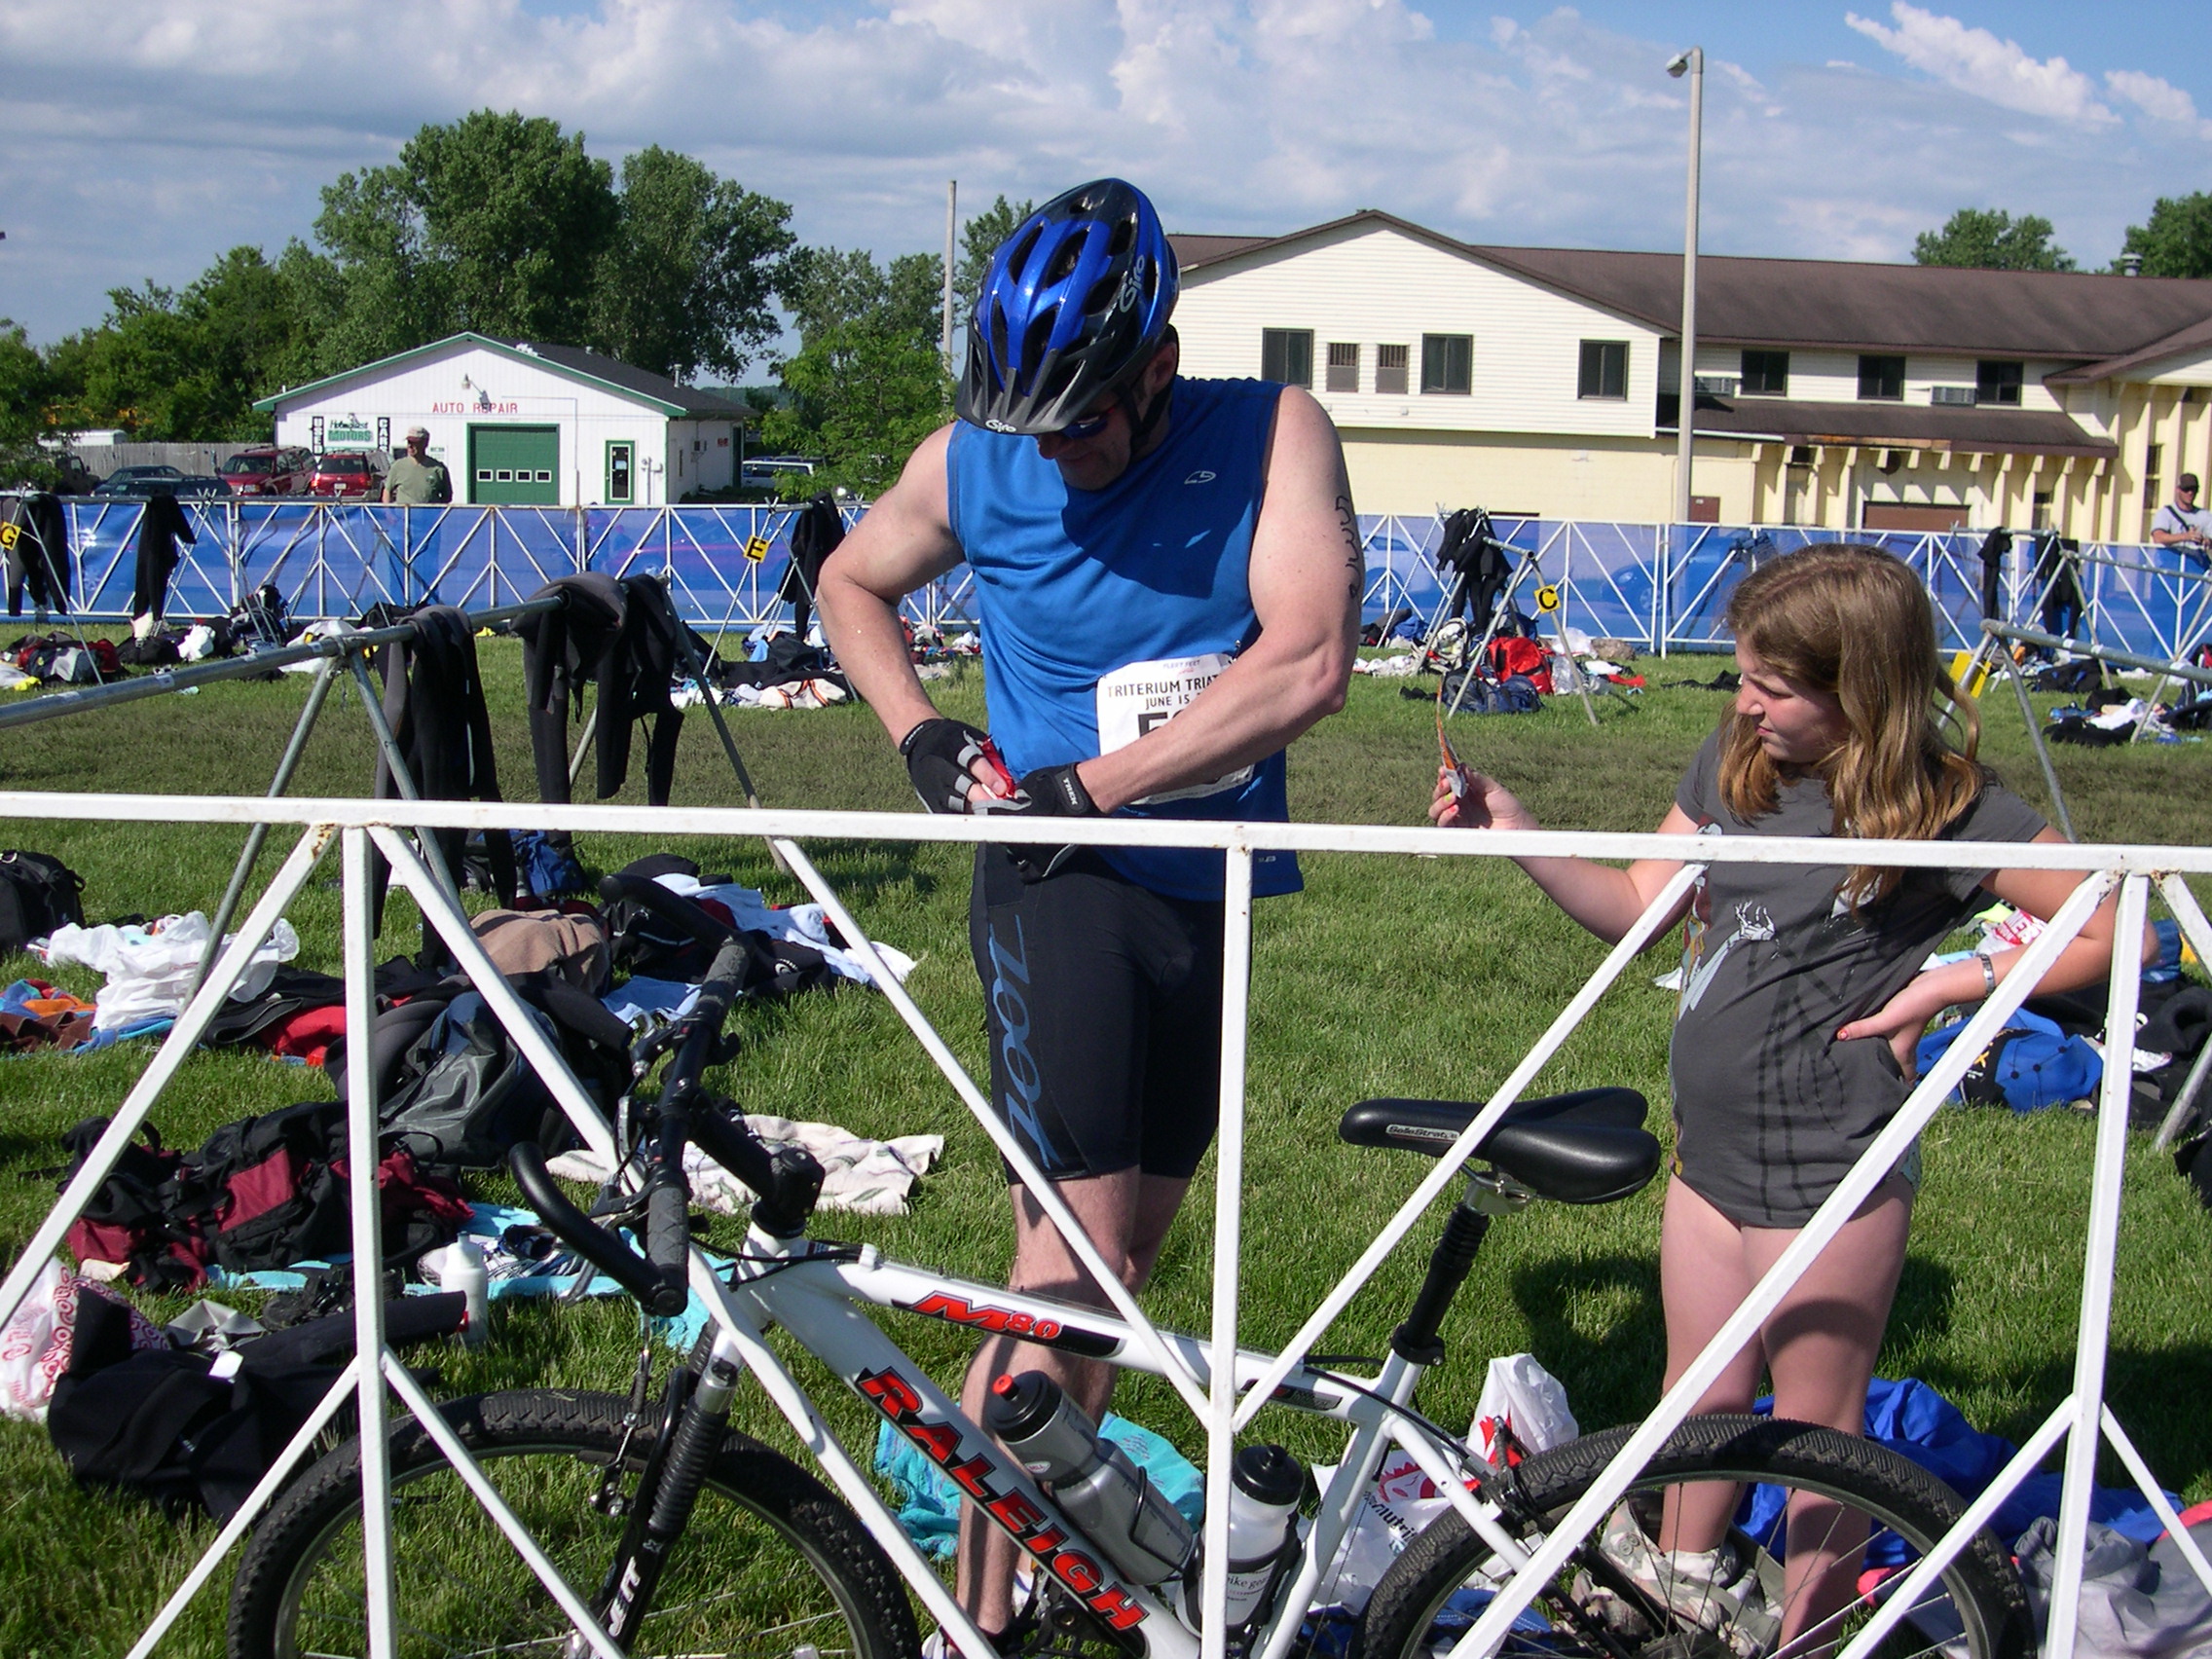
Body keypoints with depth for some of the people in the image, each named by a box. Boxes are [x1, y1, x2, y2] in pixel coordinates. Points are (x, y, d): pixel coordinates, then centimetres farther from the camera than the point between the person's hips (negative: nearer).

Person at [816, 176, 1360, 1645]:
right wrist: (923, 735, -2)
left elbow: (1309, 660, -19)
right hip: (1060, 883, -2)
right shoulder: (973, 463, -3)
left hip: (1209, 896, 3)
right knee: (1070, 1261, -12)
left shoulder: (1274, 434, -7)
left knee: (1124, 1256, 13)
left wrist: (1088, 783, -20)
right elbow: (852, 583, 16)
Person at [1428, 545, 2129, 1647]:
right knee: (1700, 1395, 22)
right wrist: (1517, 835, -3)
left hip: (1828, 1169, -6)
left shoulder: (1946, 807, -14)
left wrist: (1955, 981, -17)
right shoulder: (1732, 761, 4)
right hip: (1712, 1144, 6)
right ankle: (1681, 1583, 44)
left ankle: (1811, 1632, 30)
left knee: (1816, 1425, 10)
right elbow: (1642, 905, 8)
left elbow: (2109, 932, -11)